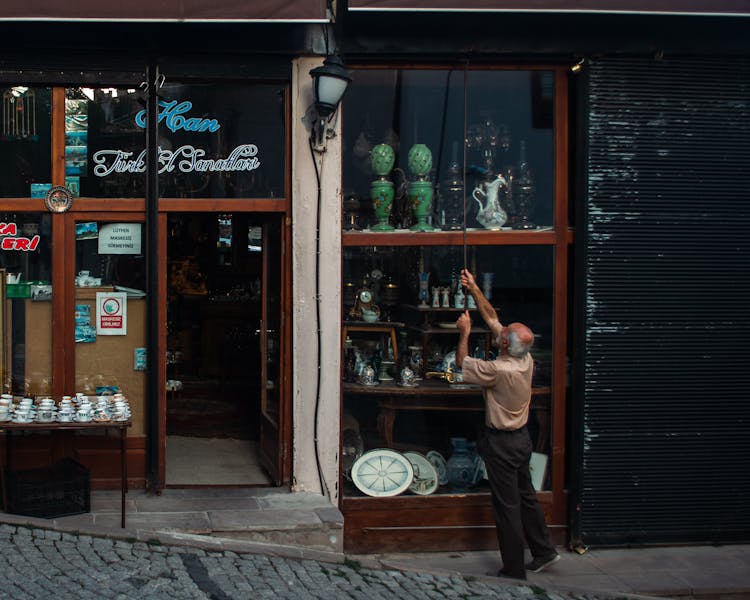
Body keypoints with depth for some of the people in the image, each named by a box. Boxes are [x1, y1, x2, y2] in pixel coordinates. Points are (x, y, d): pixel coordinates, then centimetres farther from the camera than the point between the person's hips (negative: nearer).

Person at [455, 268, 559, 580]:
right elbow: (492, 319, 5)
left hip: (501, 443, -8)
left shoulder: (499, 370, -28)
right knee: (526, 496, 21)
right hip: (522, 437, 8)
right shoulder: (526, 360, -4)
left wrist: (464, 333, 0)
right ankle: (544, 551, 30)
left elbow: (462, 364, -12)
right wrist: (474, 290, 9)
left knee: (507, 505, 1)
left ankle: (514, 569, 9)